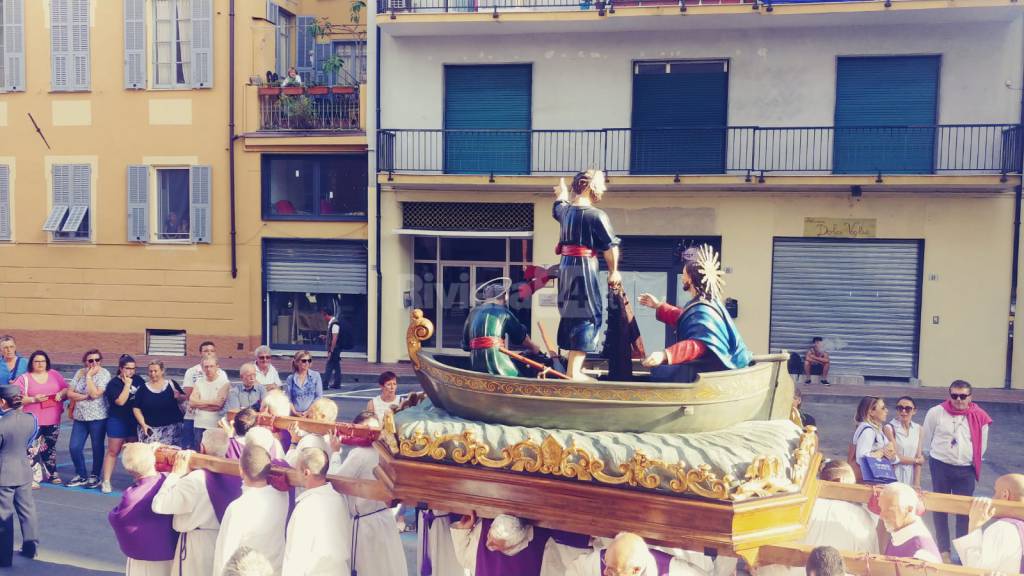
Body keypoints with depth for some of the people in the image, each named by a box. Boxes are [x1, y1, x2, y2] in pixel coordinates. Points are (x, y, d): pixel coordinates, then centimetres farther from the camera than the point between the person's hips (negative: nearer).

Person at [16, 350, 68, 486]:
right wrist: (34, 399, -18)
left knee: (50, 448, 12)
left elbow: (67, 389, 14)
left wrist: (61, 394, -7)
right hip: (33, 421, -3)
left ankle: (51, 474, 20)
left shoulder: (55, 375, 10)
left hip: (53, 420, 3)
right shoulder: (24, 378, -1)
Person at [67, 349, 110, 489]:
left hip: (97, 417, -5)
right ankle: (81, 476, 21)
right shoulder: (80, 373, 6)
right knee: (74, 448, 5)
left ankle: (95, 476, 20)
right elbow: (69, 393, 4)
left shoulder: (104, 374, -9)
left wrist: (89, 375, -16)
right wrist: (84, 396, -12)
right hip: (80, 417, 5)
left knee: (97, 448, 5)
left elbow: (95, 394, -20)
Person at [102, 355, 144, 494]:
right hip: (118, 421, -5)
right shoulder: (114, 383, -10)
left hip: (135, 421, 5)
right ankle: (106, 481, 6)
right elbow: (120, 401, -21)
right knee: (113, 451, 1)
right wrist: (127, 384, -19)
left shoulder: (138, 379, 4)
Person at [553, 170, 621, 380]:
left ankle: (572, 367, 31)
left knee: (571, 314, 19)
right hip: (584, 267, -8)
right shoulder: (596, 215, -13)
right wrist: (613, 272, 3)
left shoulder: (564, 210, 9)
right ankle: (573, 372, -8)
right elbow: (610, 247, -12)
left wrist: (561, 193, 57)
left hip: (565, 267, 8)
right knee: (589, 316, -4)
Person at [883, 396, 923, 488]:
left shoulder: (917, 428, 6)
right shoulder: (889, 428, -9)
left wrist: (917, 484, -4)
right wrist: (916, 460, 4)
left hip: (911, 477, 4)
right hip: (894, 478, -4)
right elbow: (895, 457, -9)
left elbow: (919, 458, 3)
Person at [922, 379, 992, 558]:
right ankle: (943, 548, 21)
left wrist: (971, 460, 10)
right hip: (940, 467, 0)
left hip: (966, 470, 0)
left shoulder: (979, 417, -6)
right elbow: (926, 439, 4)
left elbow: (982, 446, 8)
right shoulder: (936, 413, -10)